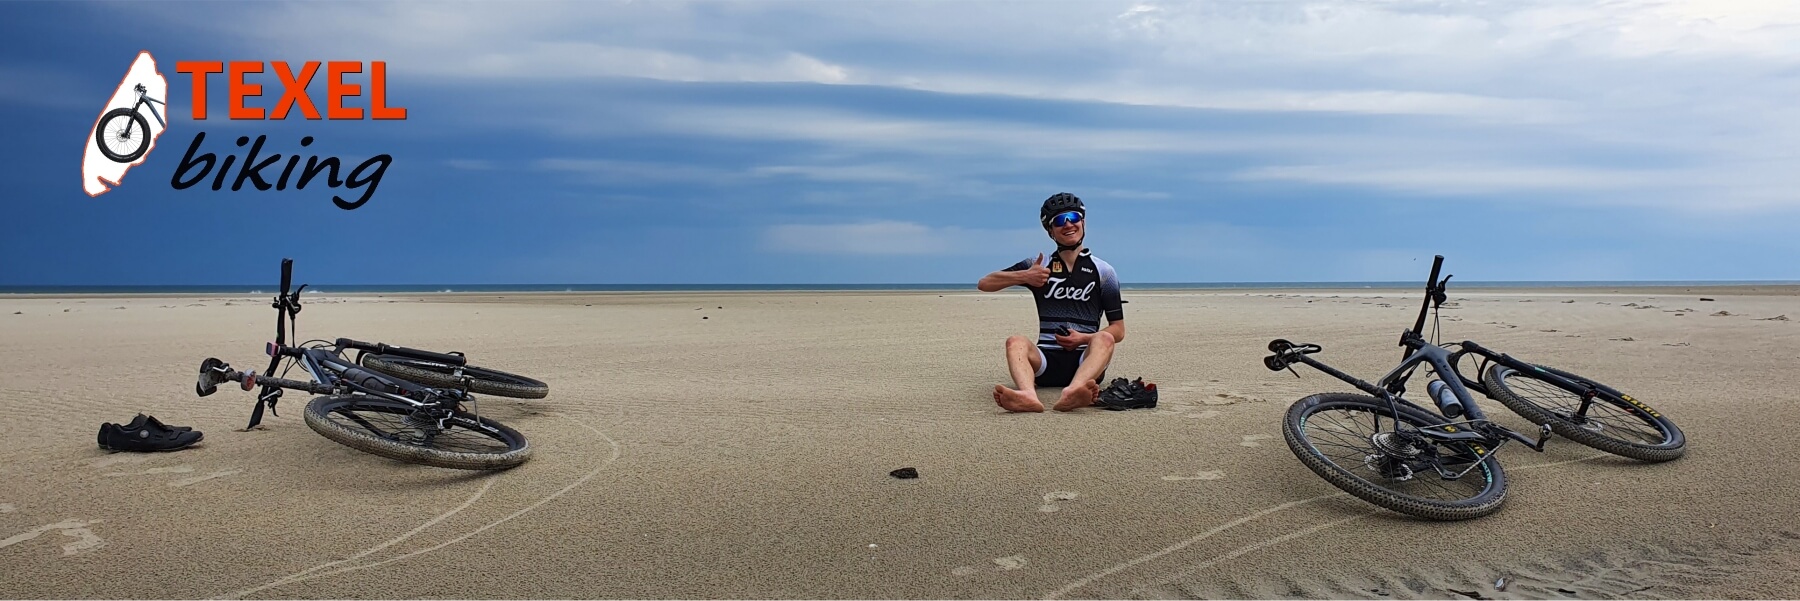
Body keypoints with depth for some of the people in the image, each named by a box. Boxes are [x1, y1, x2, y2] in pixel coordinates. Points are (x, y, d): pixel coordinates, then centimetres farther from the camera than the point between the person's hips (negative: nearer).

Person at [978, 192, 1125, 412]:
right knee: (1016, 342, -29)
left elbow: (1118, 330, 10)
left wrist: (1084, 338, -9)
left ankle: (1073, 392, -60)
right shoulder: (1039, 266, 14)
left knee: (1104, 339, -31)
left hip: (1084, 360, 0)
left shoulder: (1103, 272, 12)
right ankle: (1028, 396, -60)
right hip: (1046, 361, 1)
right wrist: (1024, 276, -6)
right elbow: (984, 283, 10)